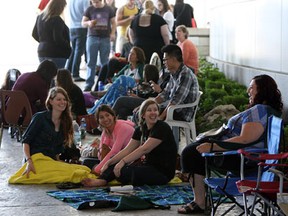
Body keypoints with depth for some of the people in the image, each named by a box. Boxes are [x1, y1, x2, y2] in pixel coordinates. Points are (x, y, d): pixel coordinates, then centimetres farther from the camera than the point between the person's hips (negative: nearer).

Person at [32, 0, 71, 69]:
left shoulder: (40, 17, 8)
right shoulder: (56, 19, -17)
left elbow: (34, 34, 15)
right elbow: (58, 39, -20)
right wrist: (69, 48, -7)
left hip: (42, 52, 8)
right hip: (56, 53, -8)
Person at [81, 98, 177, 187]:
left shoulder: (162, 128, -16)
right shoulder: (141, 129, 9)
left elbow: (144, 149, -26)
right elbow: (127, 150, 5)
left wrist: (123, 161, -32)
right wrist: (108, 163, -5)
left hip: (164, 171, -8)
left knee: (124, 171, -30)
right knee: (114, 165, 1)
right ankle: (101, 180, -25)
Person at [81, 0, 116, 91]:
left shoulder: (109, 9, 5)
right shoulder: (89, 9, 4)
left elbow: (113, 23, 9)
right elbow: (83, 23, 4)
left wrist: (113, 33, -6)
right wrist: (88, 23, -19)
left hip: (105, 38, 0)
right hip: (92, 37, 0)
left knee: (105, 62, 4)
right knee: (91, 62, 0)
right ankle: (89, 84, 3)